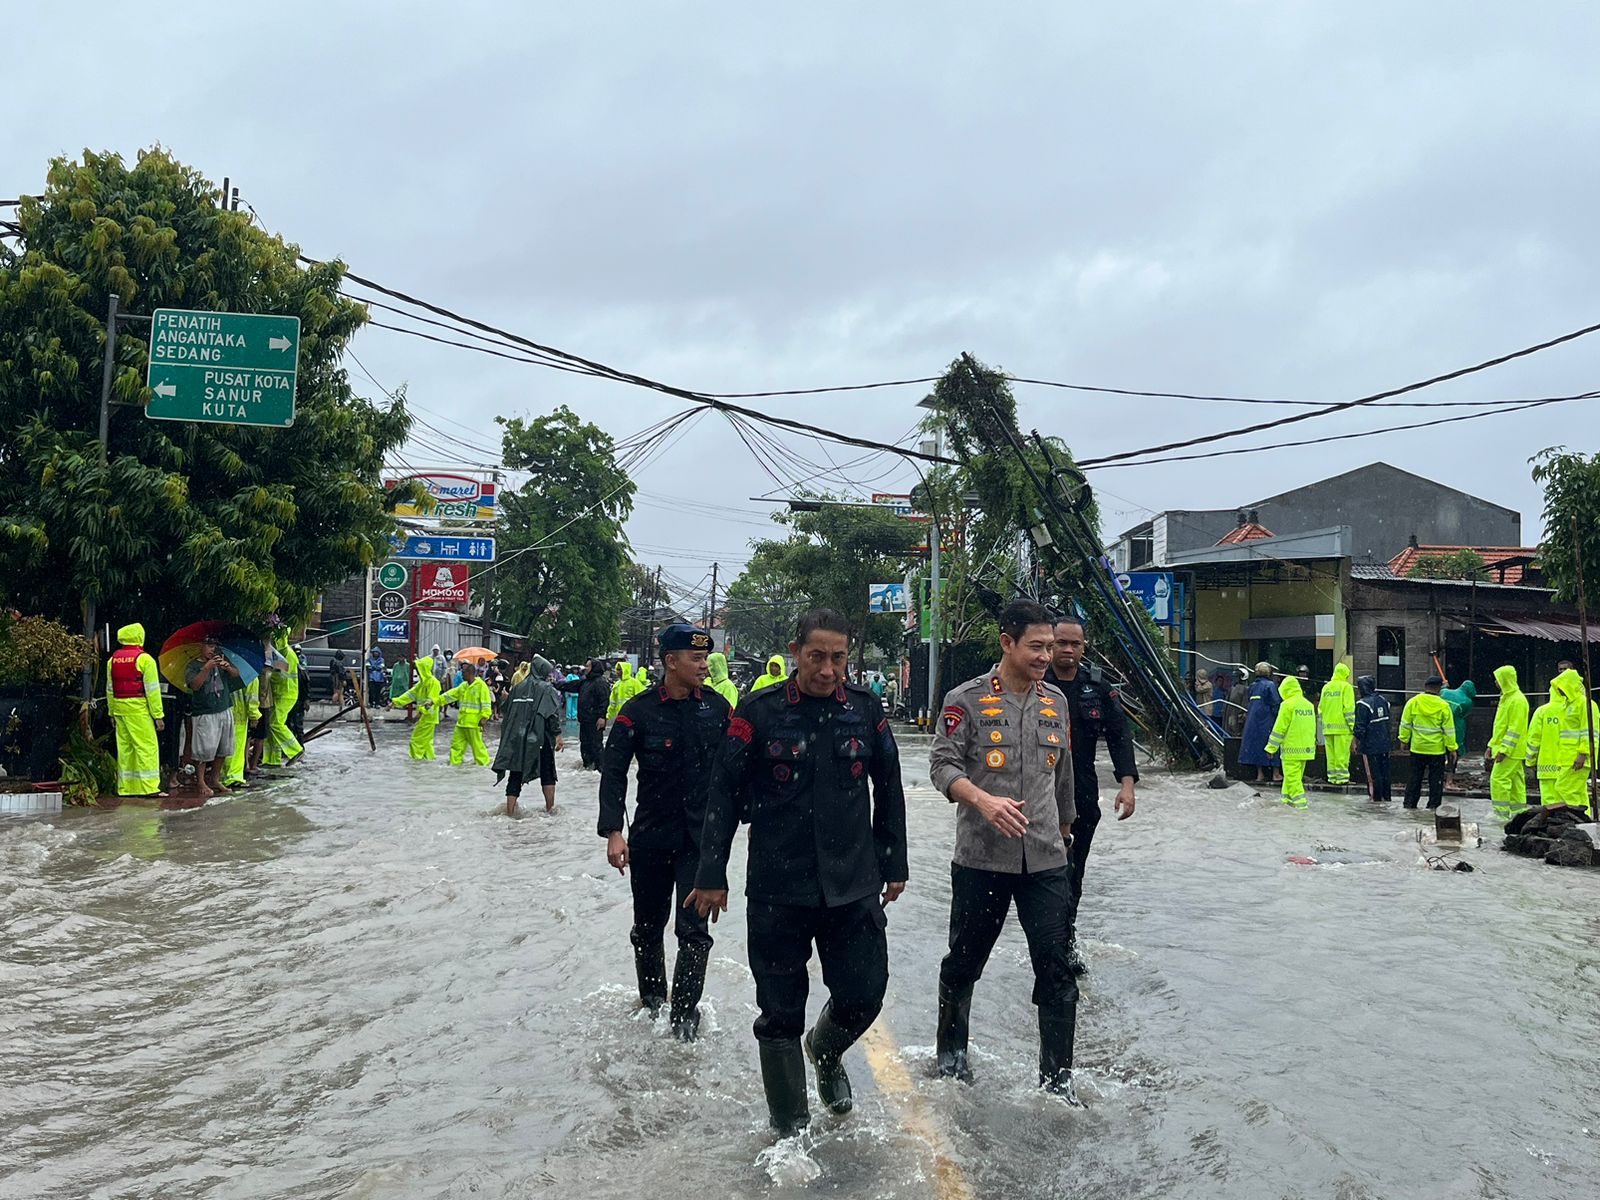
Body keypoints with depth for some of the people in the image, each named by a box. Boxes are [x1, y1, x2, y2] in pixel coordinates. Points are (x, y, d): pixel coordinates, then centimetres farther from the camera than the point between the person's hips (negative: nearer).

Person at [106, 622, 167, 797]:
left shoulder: (112, 660, 11)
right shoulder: (144, 659, -9)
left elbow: (110, 689, 16)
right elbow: (152, 689, -11)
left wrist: (112, 713, 23)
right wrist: (158, 715, -8)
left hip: (119, 708, 7)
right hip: (138, 709, -6)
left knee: (124, 746, 12)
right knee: (147, 746, -5)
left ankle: (125, 787, 14)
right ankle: (149, 787, -10)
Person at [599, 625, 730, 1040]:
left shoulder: (717, 706, -1)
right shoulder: (639, 711, -9)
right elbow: (613, 771, -6)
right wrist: (613, 831, -14)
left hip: (702, 837, 0)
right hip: (651, 836, 0)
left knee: (693, 930, -6)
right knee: (648, 928, 14)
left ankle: (684, 1015, 3)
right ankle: (651, 1004, 33)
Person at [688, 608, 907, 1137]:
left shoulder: (866, 709, 2)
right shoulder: (759, 711, -6)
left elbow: (889, 790, 12)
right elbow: (724, 794, -2)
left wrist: (894, 865, 14)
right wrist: (711, 875, -2)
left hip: (854, 887, 2)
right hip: (777, 890, -2)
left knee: (863, 996, 4)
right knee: (781, 1014, 5)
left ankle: (825, 1053, 40)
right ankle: (790, 1129, 24)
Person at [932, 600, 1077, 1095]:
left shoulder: (1056, 702, 10)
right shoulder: (967, 700, -5)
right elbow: (942, 764, -10)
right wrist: (983, 800, -27)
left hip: (1045, 860, 3)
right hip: (981, 858, -3)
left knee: (1056, 970, -2)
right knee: (964, 962, 12)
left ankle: (1058, 1081, 8)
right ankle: (952, 1053, 34)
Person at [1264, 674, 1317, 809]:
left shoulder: (1287, 704, -12)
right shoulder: (1309, 705, 11)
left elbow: (1279, 728, -12)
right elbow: (1312, 728, 18)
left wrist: (1271, 748, -5)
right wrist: (1311, 744, 27)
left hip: (1291, 748, -8)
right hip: (1306, 748, 8)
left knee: (1292, 777, -5)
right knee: (1296, 776, 16)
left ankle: (1300, 801, -11)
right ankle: (1288, 799, 23)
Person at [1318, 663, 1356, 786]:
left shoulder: (1326, 687, 12)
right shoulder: (1346, 687, -5)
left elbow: (1321, 707, 15)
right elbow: (1349, 708, -11)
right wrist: (1352, 725, -8)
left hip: (1328, 726, 5)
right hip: (1342, 726, -5)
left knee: (1331, 754, 9)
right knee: (1342, 754, -4)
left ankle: (1332, 776, 11)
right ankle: (1341, 777, -5)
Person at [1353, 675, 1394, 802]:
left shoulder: (1363, 704, -16)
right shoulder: (1383, 700, 6)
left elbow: (1360, 726, -16)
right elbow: (1389, 721, 14)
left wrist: (1356, 741, -5)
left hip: (1370, 744, -7)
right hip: (1385, 743, 7)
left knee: (1373, 772, 1)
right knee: (1384, 770, 14)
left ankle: (1377, 797, 4)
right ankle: (1386, 796, 19)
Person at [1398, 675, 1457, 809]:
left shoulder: (1413, 702, -4)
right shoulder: (1443, 706, -9)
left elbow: (1405, 724, 2)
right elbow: (1449, 730, -5)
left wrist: (1404, 740, 15)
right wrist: (1452, 749, 2)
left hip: (1417, 748, 2)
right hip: (1437, 749, -2)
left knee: (1415, 778, 11)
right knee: (1436, 780, 7)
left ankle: (1409, 804, 13)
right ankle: (1433, 806, 9)